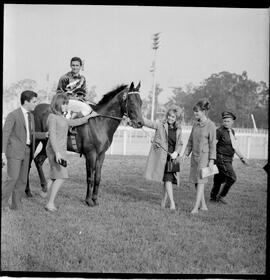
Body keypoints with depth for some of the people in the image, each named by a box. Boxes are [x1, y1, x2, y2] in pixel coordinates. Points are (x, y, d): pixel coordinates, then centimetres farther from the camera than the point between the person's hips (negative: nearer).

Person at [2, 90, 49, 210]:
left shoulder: (30, 116, 12)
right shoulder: (13, 115, -12)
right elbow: (5, 134, -15)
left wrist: (45, 134, 8)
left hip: (26, 151, 7)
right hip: (14, 151, -7)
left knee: (22, 180, 6)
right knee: (12, 178, -11)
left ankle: (15, 205, 14)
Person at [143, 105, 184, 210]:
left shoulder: (178, 130, 9)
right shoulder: (160, 125, -1)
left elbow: (180, 144, 10)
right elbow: (148, 123, -9)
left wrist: (176, 152, -9)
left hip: (172, 156, 4)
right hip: (161, 156, -4)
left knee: (170, 179, 7)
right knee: (167, 179, -11)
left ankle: (163, 201, 22)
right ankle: (172, 202, -10)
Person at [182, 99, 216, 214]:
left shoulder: (210, 125, -9)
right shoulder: (196, 124, 10)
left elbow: (212, 144, -9)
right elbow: (190, 140, 17)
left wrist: (211, 160, -12)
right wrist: (186, 153, 11)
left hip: (204, 156, -7)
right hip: (195, 155, 7)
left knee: (200, 181, -9)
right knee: (195, 182, 9)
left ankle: (196, 207, -9)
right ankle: (203, 205, 20)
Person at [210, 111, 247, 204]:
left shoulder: (232, 131, 12)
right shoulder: (219, 131, -14)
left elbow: (234, 146, 20)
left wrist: (241, 157, 18)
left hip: (228, 159, 8)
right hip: (222, 159, -8)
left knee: (219, 179, 14)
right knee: (232, 178, -11)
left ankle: (213, 197, 26)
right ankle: (221, 196, 3)